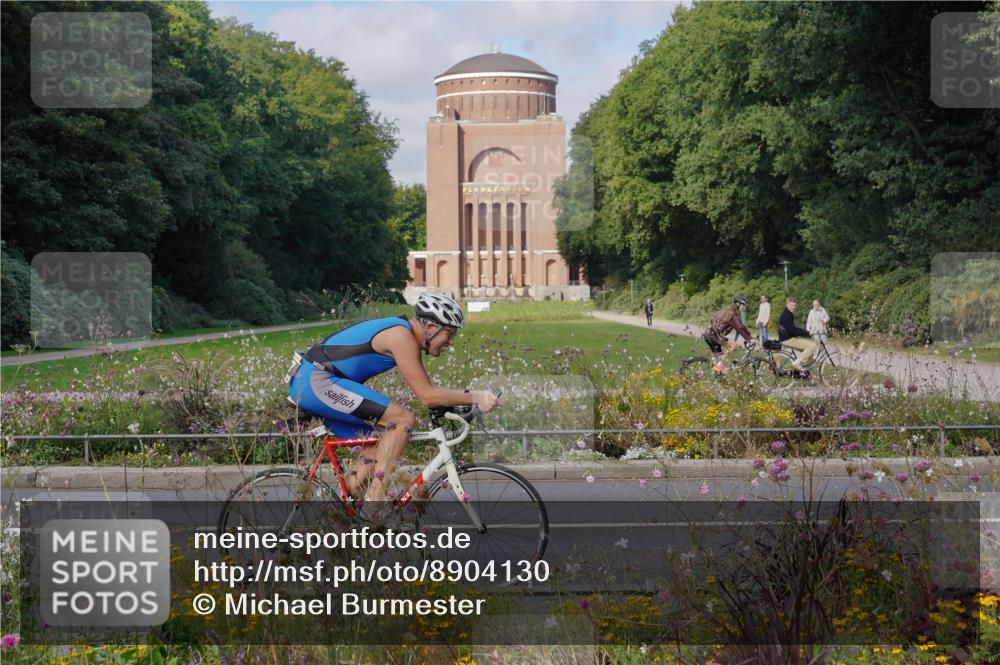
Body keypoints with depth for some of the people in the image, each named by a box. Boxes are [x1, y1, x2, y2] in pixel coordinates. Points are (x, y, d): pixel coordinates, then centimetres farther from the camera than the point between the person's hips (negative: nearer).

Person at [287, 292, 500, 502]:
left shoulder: (406, 335, 14)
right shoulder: (401, 336, -16)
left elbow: (425, 390, 22)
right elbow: (427, 396, -19)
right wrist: (474, 397, -16)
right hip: (316, 382, -10)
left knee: (377, 450, 13)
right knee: (403, 420, -16)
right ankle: (375, 499, -15)